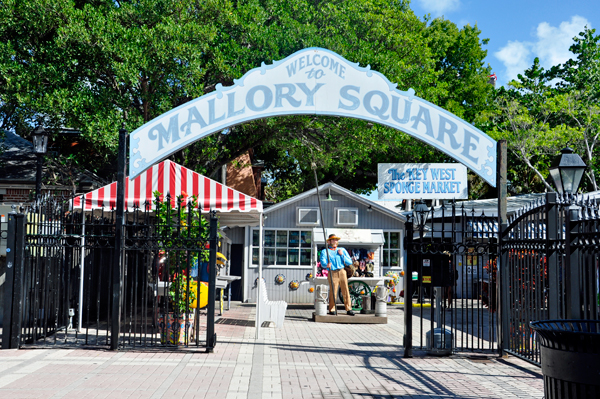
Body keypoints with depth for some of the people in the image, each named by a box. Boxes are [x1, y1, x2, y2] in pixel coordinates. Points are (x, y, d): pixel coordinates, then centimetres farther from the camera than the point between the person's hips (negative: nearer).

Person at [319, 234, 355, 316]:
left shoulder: (342, 250, 18)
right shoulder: (325, 251, 7)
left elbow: (350, 262, 12)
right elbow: (322, 261, -12)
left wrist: (342, 255, 0)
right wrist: (327, 264, -34)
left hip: (342, 272, 3)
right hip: (333, 273, -3)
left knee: (346, 291, 0)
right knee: (333, 291, -8)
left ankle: (349, 309, 5)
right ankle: (332, 309, 4)